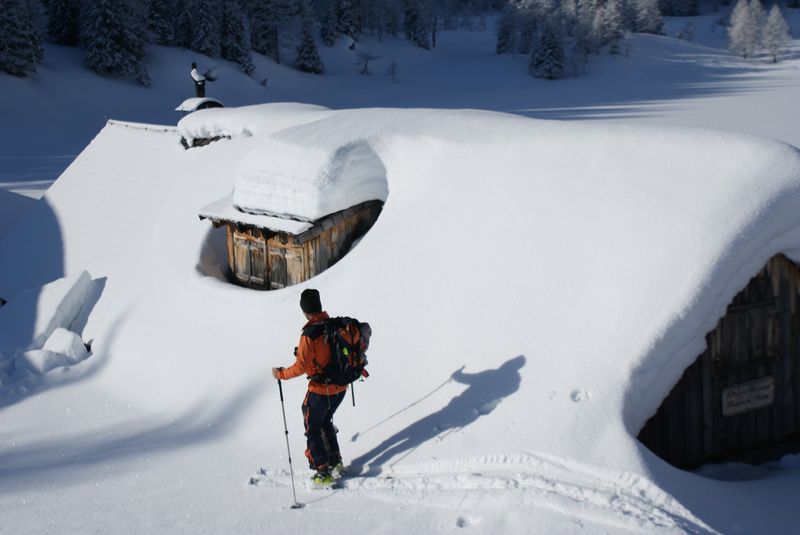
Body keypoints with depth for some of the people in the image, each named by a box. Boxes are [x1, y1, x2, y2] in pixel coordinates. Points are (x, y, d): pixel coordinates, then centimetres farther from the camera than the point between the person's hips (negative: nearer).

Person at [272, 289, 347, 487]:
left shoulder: (309, 335, -24)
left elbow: (301, 367, -21)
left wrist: (281, 374, -5)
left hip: (320, 391, -6)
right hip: (341, 388, 7)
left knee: (313, 430, 11)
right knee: (325, 421, 28)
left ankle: (323, 473, 13)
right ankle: (336, 462, 31)